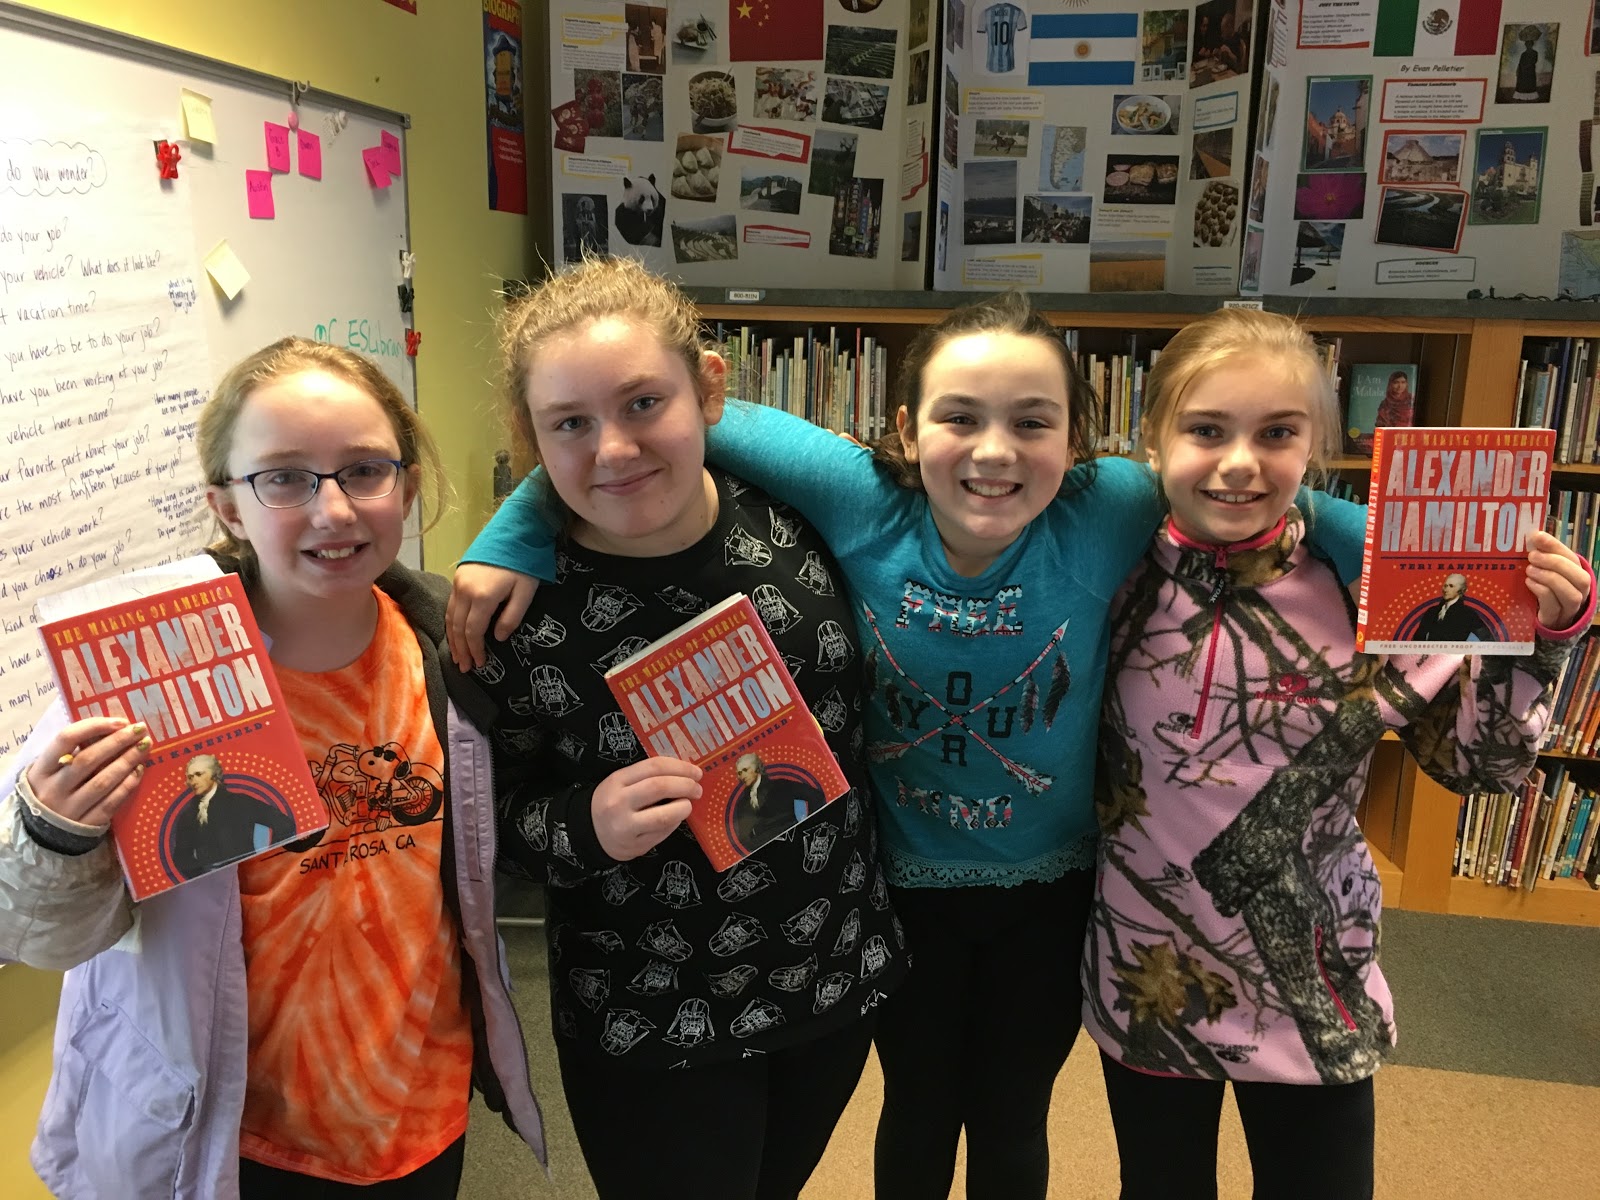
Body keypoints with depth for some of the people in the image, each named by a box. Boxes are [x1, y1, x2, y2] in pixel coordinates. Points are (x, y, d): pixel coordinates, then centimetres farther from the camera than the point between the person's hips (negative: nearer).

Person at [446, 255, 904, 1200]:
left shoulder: (796, 517, -11)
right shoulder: (516, 610, -19)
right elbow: (498, 821, -9)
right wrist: (586, 828, -27)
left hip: (844, 976, 4)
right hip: (650, 1029, -3)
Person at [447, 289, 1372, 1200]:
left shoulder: (1108, 513, -24)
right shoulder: (862, 498, -24)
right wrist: (516, 537, -20)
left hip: (1049, 892, 0)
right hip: (903, 885, 0)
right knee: (918, 1114, 25)